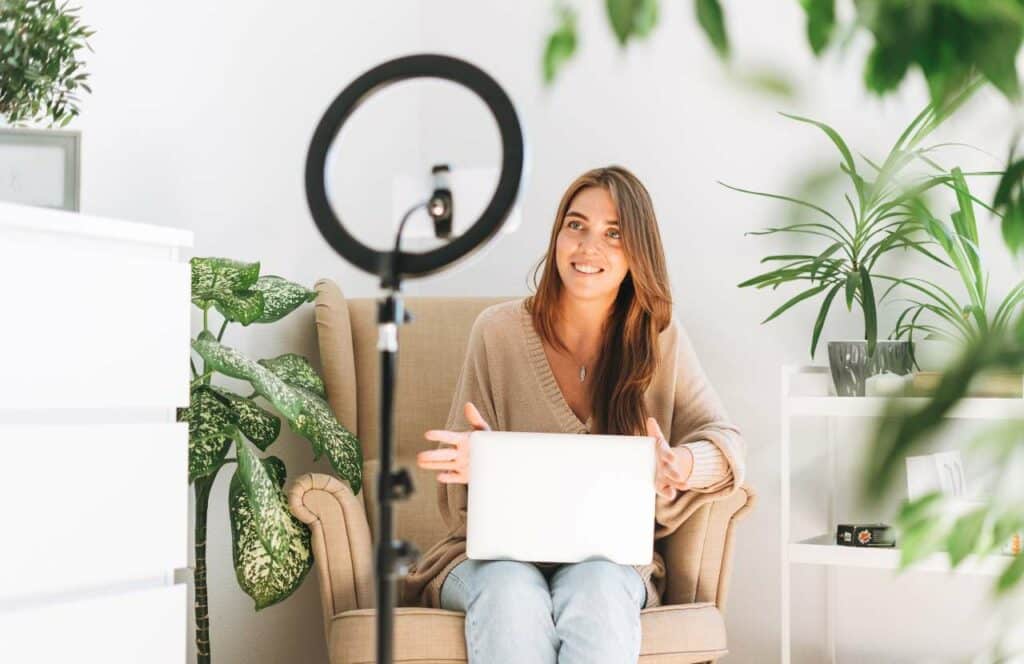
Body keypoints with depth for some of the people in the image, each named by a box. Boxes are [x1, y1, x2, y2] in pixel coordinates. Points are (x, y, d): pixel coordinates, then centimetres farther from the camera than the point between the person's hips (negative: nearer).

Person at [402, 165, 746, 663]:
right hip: (500, 553, 0)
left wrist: (683, 465, -27)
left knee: (596, 590, -35)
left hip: (607, 555, 1)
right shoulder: (498, 331, -1)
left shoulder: (659, 338, 4)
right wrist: (475, 463, -25)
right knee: (513, 591, -36)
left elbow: (724, 440, -3)